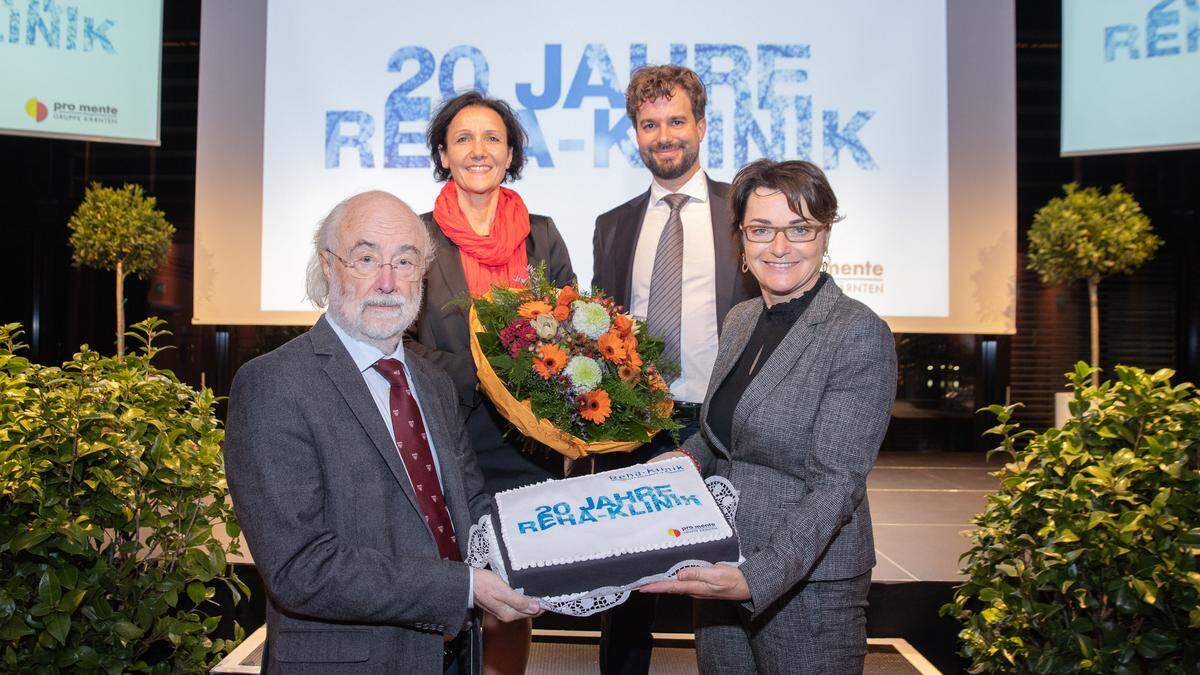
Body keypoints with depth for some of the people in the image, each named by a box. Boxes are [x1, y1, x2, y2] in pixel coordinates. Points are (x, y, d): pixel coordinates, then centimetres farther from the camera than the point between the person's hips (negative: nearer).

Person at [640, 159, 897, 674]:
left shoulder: (859, 333, -16)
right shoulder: (740, 320, 6)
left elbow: (836, 482, -21)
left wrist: (760, 577, -30)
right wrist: (690, 456, -1)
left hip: (806, 584, -6)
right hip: (721, 574, 6)